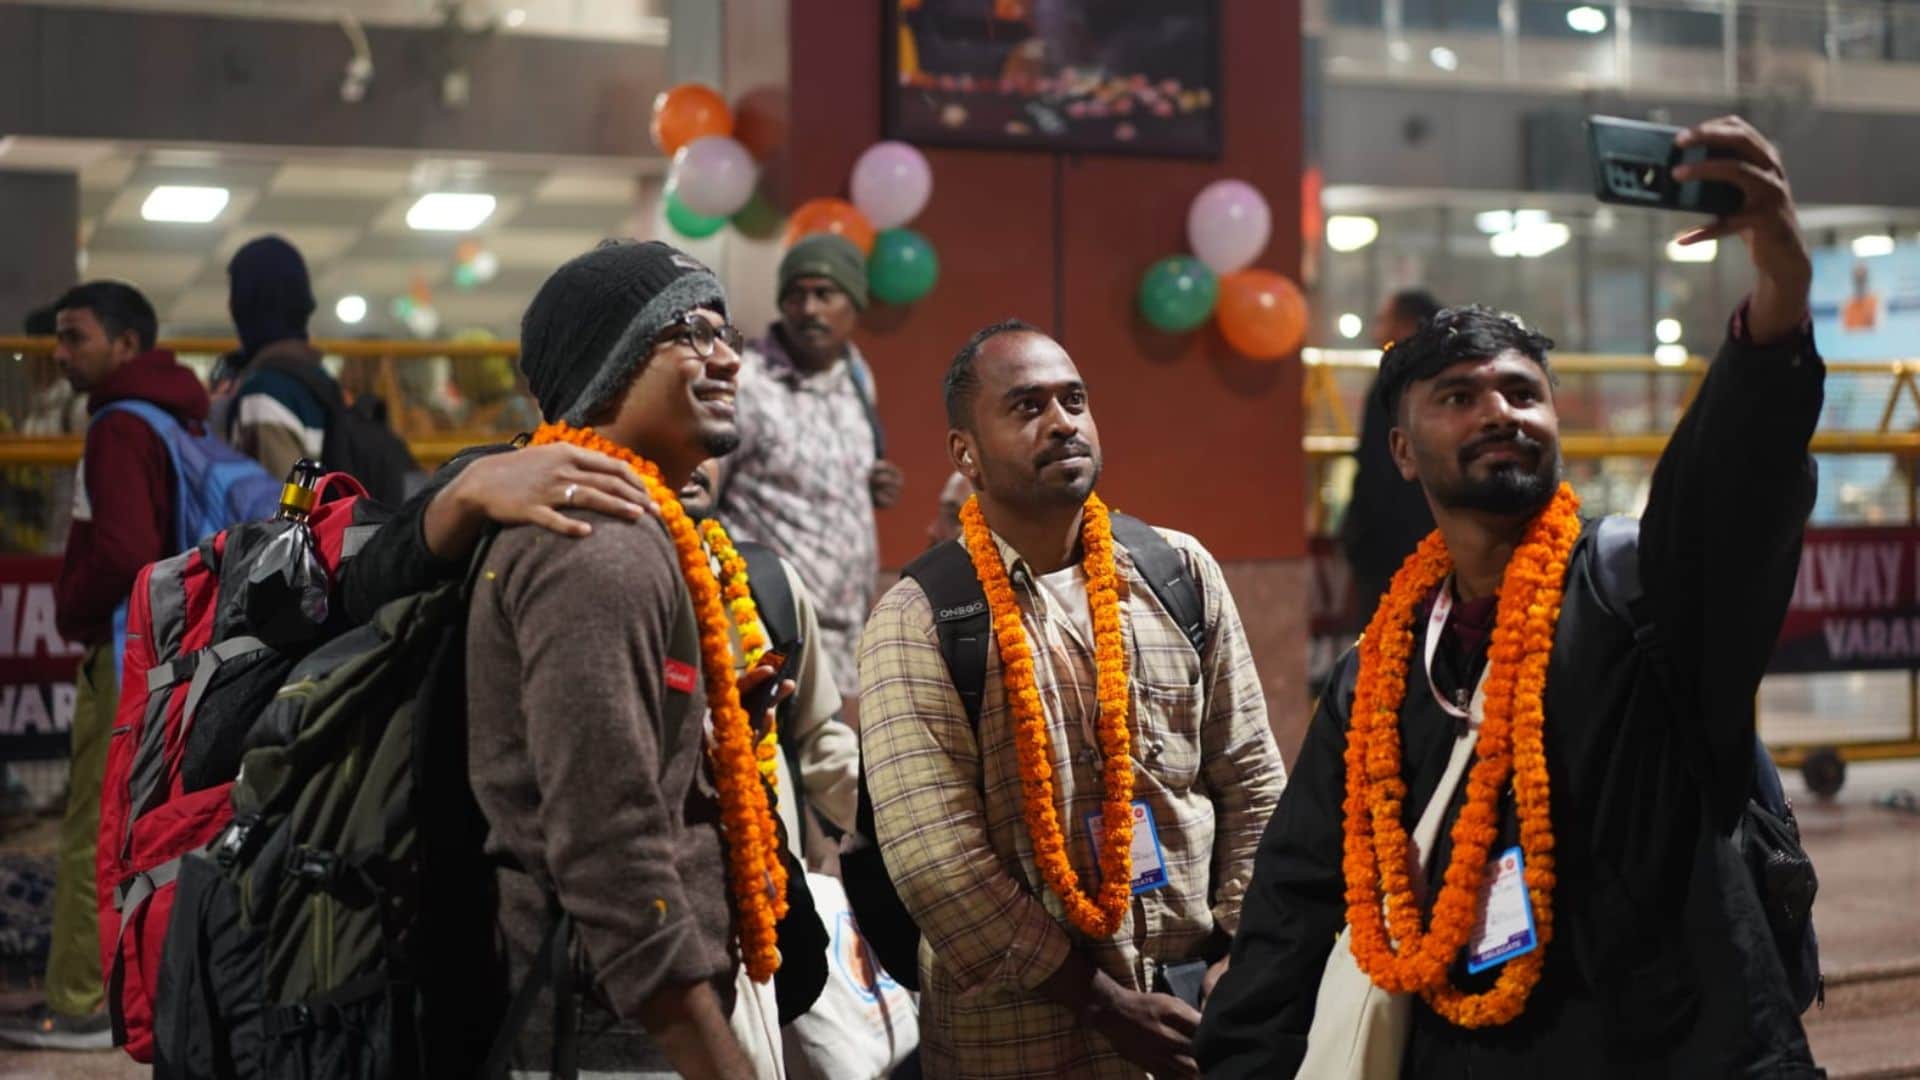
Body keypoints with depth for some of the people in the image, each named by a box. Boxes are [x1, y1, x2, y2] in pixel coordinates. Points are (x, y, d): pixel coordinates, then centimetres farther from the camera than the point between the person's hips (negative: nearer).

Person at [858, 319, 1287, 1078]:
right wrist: (1105, 1003, -15)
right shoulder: (920, 620, -9)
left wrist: (1237, 960, -3)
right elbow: (933, 857, -16)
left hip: (1200, 1012, 4)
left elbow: (1251, 780, 7)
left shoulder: (1180, 571, 4)